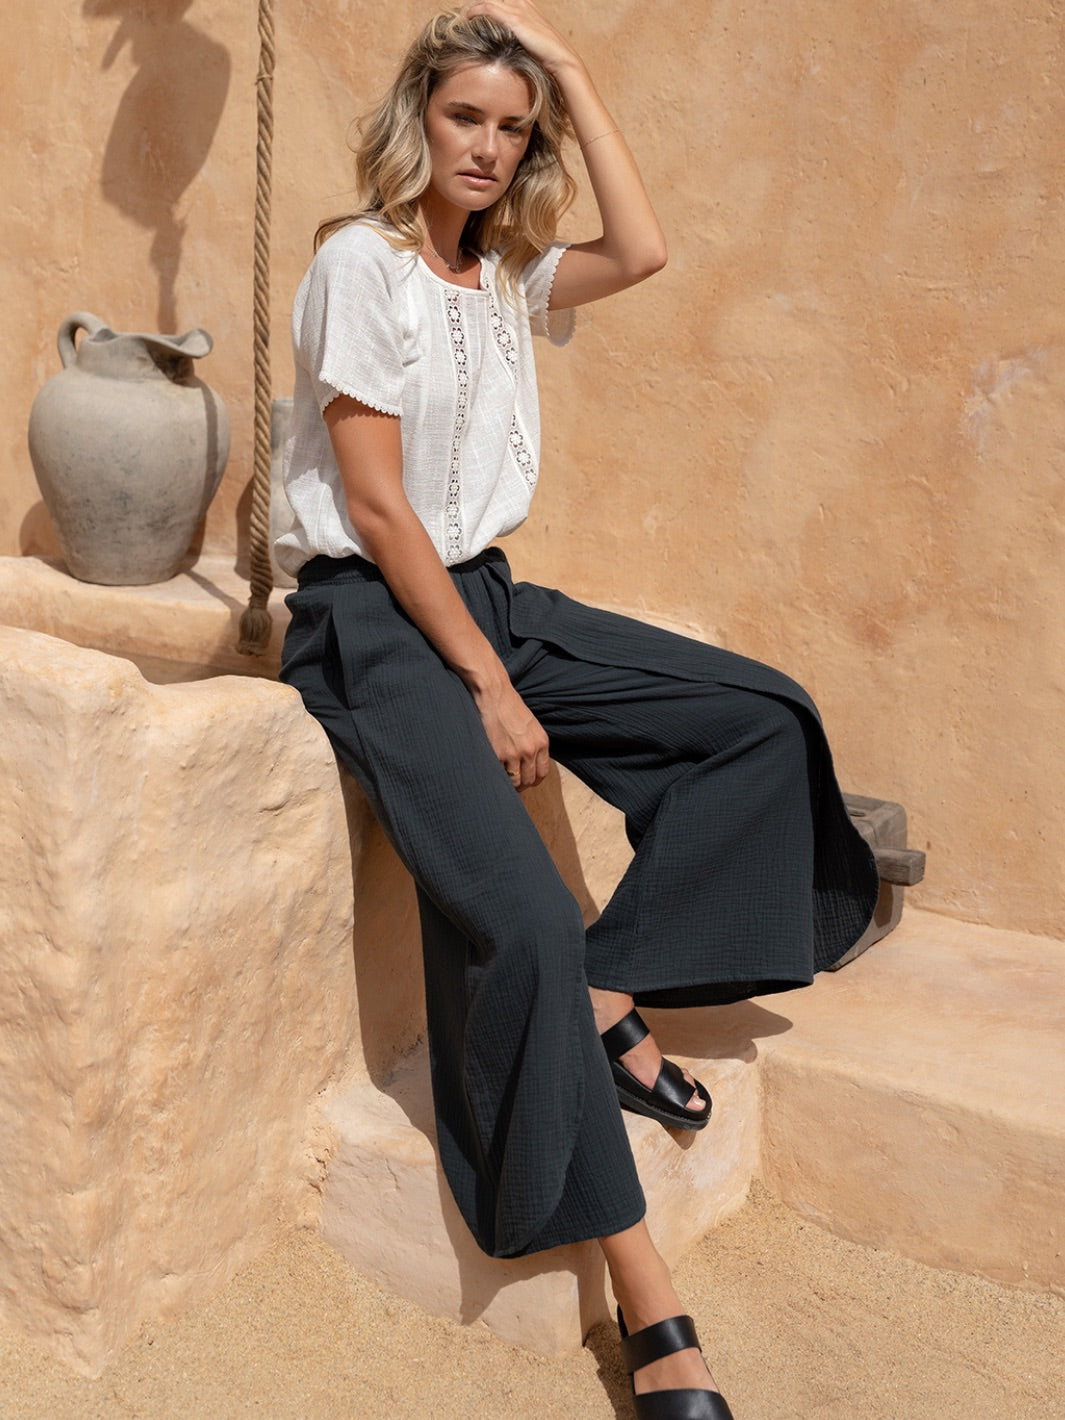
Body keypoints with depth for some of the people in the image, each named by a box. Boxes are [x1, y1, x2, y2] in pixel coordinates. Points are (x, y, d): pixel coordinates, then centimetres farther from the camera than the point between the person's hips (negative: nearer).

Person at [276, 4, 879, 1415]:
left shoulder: (504, 271, 13)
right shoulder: (362, 261, -9)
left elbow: (642, 249, 1)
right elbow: (378, 507, -15)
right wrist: (490, 690, -16)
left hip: (487, 594, 8)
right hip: (372, 617, -8)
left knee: (765, 715, -2)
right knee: (521, 919, -26)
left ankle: (610, 995, -1)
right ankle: (644, 1297, -15)